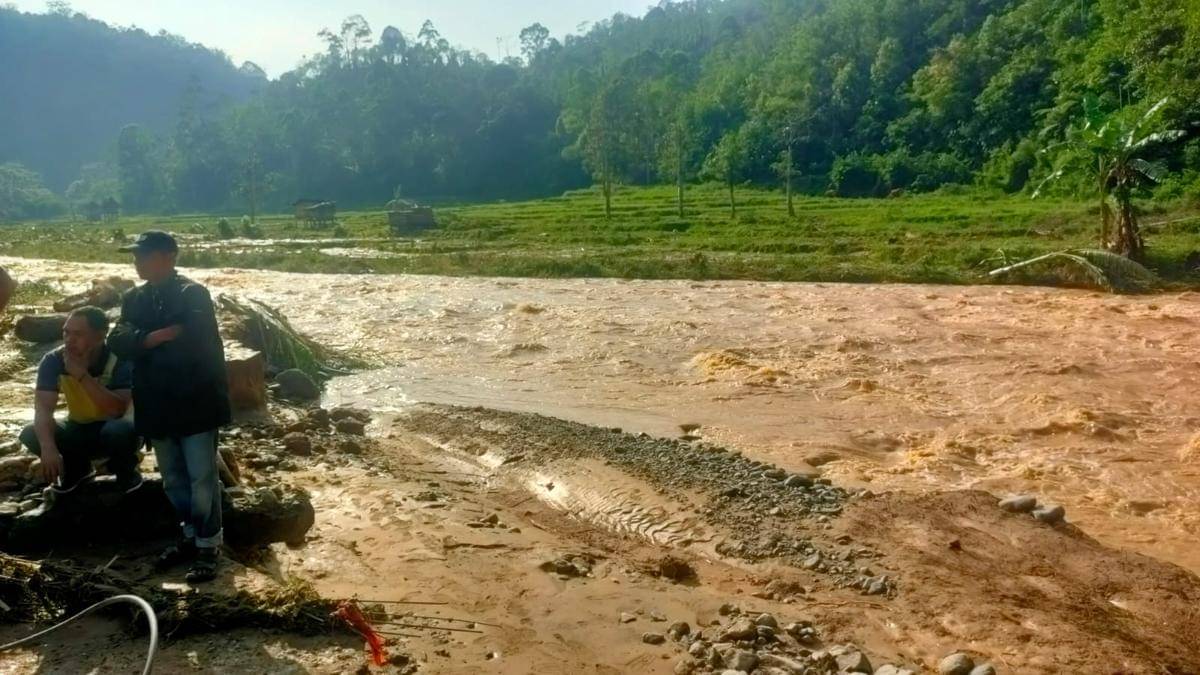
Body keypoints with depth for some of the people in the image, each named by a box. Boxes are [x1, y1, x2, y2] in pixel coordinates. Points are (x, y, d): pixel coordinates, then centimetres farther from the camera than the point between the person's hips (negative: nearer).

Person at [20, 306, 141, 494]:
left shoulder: (119, 360, -24)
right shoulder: (54, 361, -14)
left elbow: (118, 410, -35)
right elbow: (43, 408, -24)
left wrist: (81, 375, -40)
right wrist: (48, 447, -41)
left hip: (113, 428, -4)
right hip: (79, 430, 4)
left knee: (121, 430, -37)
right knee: (31, 434, -20)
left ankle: (126, 471, -3)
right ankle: (78, 468, 9)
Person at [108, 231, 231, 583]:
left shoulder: (193, 294, -11)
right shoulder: (134, 298, 10)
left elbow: (194, 342, -23)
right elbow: (118, 341, -3)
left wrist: (144, 345, -9)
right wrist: (158, 336, -19)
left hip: (194, 403, -7)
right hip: (157, 404, 7)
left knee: (202, 479, 0)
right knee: (173, 479, 17)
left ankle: (208, 547, 12)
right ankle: (191, 536, 32)